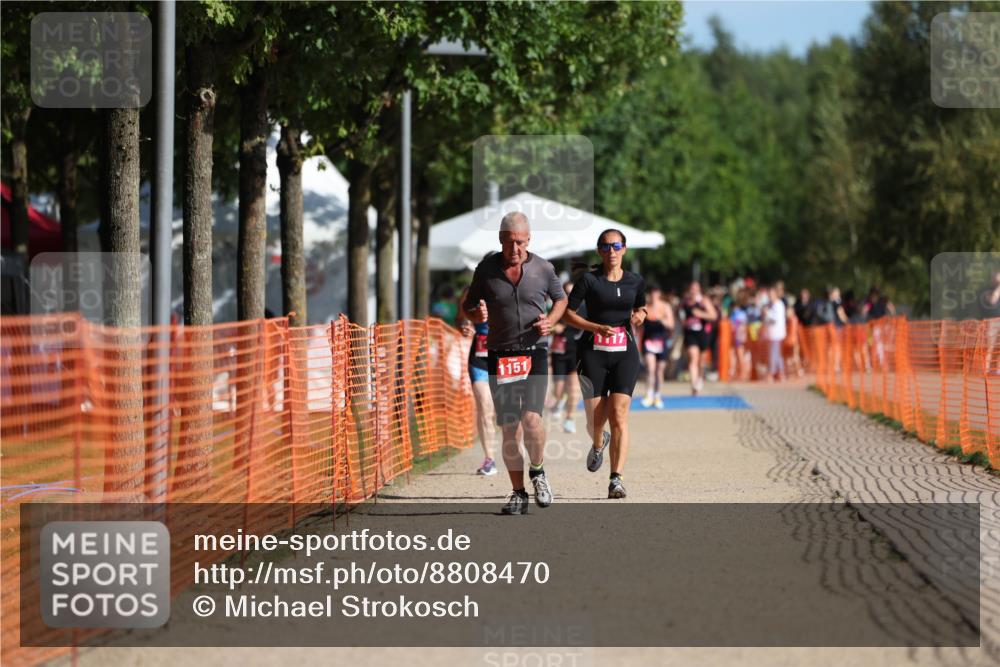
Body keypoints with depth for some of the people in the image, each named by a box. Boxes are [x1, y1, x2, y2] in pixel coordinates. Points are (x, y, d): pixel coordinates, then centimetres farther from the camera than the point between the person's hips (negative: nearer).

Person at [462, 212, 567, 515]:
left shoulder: (543, 269, 0)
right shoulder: (487, 269, 1)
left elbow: (561, 299, 17)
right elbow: (468, 306, 10)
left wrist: (550, 321, -3)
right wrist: (477, 314, -14)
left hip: (534, 354, -1)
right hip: (499, 356, 1)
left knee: (531, 418, -18)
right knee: (508, 428, 0)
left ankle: (538, 472, 10)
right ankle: (518, 493, 11)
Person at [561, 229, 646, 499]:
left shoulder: (635, 282, 8)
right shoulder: (589, 280, -2)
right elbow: (568, 312, -3)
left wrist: (639, 315, 0)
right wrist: (597, 328, -15)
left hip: (625, 352, 1)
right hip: (594, 352, -1)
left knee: (619, 414, -13)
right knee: (596, 418, -1)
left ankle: (616, 478, -15)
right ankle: (598, 445, 38)